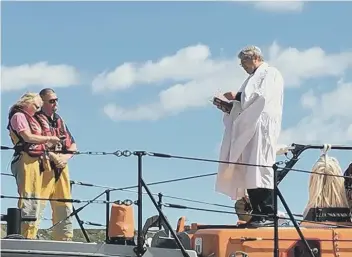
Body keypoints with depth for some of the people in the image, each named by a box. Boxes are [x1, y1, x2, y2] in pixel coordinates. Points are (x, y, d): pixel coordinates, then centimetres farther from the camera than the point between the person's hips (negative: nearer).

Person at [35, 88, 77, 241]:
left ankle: (65, 239, 13)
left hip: (61, 168, 8)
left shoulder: (60, 121, 21)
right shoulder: (37, 119, -1)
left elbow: (73, 145, 18)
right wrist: (54, 157, -19)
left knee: (64, 208, 8)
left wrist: (65, 157, -2)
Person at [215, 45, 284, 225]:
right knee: (249, 172, 1)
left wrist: (237, 96, -9)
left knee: (260, 168, -15)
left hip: (262, 128, -8)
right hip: (248, 130, 8)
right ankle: (257, 215, 0)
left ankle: (268, 213, -17)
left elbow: (262, 96, -12)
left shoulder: (270, 73, 4)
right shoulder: (253, 78, 27)